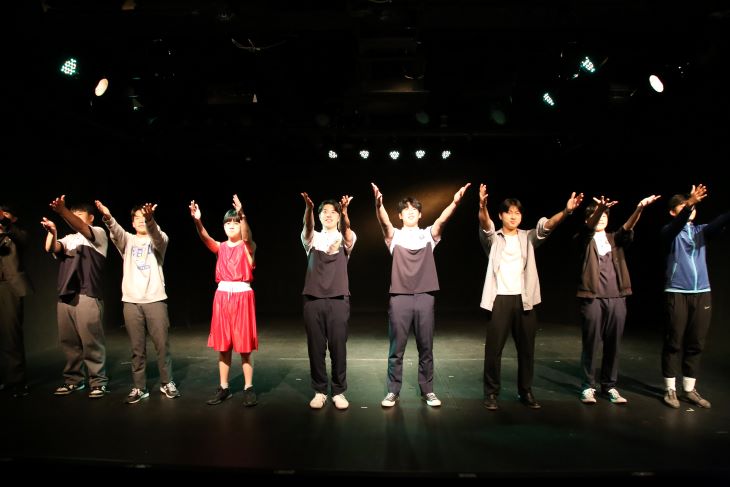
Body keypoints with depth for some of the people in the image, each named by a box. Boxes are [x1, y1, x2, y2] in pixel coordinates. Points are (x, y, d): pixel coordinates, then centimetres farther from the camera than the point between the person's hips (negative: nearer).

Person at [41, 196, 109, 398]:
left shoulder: (98, 233, 6)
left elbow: (82, 229, -16)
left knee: (91, 340, -7)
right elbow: (51, 249, 2)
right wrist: (52, 232, -19)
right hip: (65, 295, 6)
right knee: (68, 341, 8)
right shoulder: (68, 239, 23)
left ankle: (98, 381, 0)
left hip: (87, 295, -6)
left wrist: (62, 211, -34)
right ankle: (73, 379, 18)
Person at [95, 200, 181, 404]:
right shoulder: (127, 240, 11)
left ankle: (167, 383, 17)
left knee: (162, 344, 3)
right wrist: (107, 217, -33)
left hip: (155, 300, -1)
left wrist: (150, 219, -40)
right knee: (137, 348, 6)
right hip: (131, 301, 2)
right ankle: (139, 388, 15)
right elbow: (115, 231, -10)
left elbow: (157, 235, -18)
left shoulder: (158, 240, 6)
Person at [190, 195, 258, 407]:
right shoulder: (220, 247, 7)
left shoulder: (247, 246, -2)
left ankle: (249, 388, 9)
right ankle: (224, 388, 19)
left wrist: (242, 215, -42)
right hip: (222, 295, 4)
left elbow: (247, 235, -24)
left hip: (242, 295, -4)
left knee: (244, 345, 0)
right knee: (222, 345, 9)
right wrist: (197, 220, -31)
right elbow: (205, 238, -12)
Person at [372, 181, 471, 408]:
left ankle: (427, 390, 21)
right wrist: (378, 204, -36)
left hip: (425, 297, 1)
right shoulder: (395, 236, 6)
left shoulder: (428, 235, 9)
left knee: (426, 348, 8)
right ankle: (393, 391, 16)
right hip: (399, 298, -1)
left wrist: (455, 202, -28)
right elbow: (384, 222, -15)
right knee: (396, 349, 4)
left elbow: (442, 220, -9)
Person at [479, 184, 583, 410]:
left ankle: (525, 392, 23)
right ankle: (491, 393, 13)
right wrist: (482, 205, -38)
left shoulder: (528, 238, 12)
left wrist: (566, 210, -24)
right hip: (499, 300, -2)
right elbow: (485, 224, -16)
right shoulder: (493, 238, 5)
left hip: (524, 300, 3)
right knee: (494, 349, 0)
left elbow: (547, 225, -5)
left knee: (526, 349, 9)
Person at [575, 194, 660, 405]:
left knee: (613, 345, 8)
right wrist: (599, 208, -40)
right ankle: (588, 386, 12)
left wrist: (640, 208, -27)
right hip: (592, 298, -3)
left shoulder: (615, 239, 15)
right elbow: (589, 227, -18)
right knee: (591, 345, 1)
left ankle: (610, 386, 20)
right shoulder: (584, 239, 5)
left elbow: (628, 227, -6)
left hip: (616, 298, 4)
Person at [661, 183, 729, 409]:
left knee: (696, 344, 8)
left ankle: (690, 389, 18)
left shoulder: (702, 230, 12)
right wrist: (690, 203, -41)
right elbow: (679, 223, -23)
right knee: (674, 343, 0)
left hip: (702, 293, 4)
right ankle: (670, 390, 9)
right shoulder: (670, 232, 1)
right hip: (677, 293, -4)